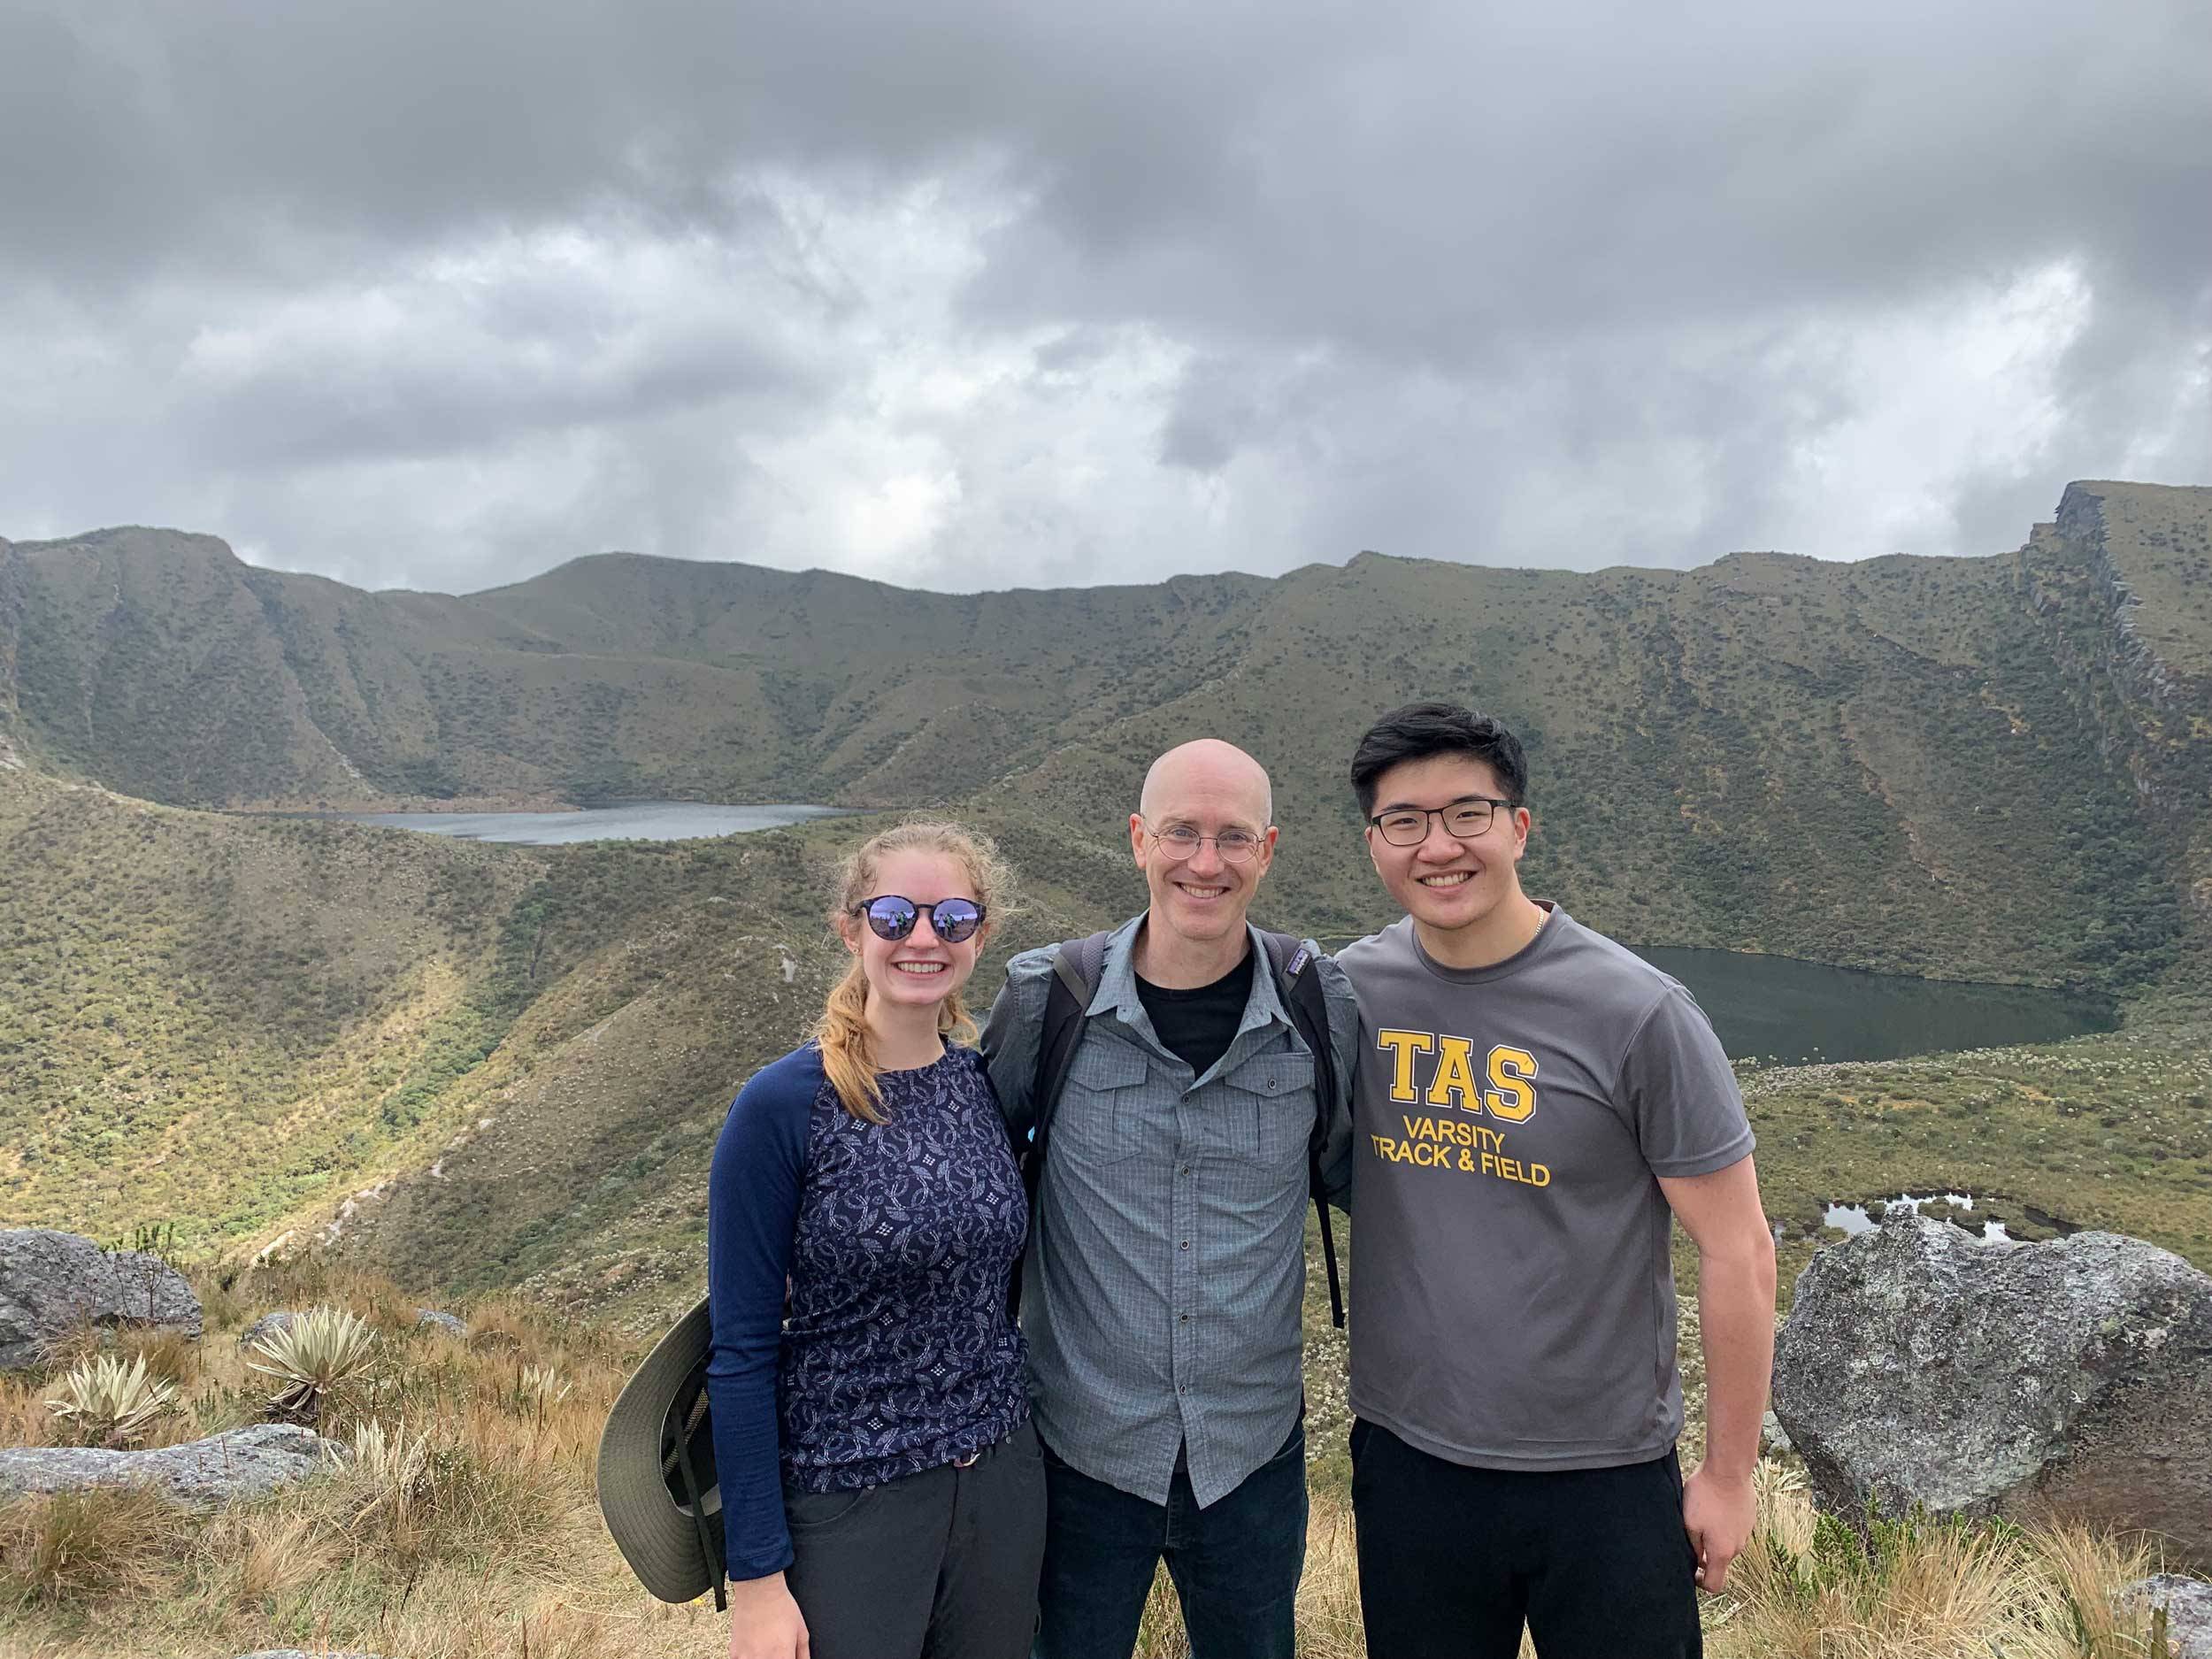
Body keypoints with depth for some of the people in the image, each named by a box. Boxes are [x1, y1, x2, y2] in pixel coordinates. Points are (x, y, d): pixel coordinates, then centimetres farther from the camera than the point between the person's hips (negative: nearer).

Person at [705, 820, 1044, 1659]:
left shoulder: (993, 1082, -1)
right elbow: (742, 1350, -12)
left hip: (1004, 1484, 5)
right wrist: (756, 1576, -11)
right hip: (849, 1498, -4)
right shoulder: (780, 1107, -15)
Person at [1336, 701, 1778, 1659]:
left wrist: (1729, 1473, -4)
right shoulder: (1344, 991, -7)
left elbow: (1736, 1254, -9)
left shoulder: (1638, 1014, -16)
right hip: (1403, 1461, 3)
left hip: (1606, 1477, -3)